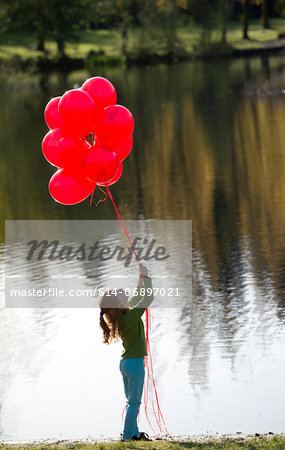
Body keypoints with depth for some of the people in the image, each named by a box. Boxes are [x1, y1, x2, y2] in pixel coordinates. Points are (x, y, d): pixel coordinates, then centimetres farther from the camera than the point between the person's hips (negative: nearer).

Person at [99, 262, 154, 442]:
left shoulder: (121, 316, 3)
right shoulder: (131, 316, -21)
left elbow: (138, 297, 19)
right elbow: (148, 297, -20)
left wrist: (142, 279, 13)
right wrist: (146, 276, -13)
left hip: (124, 362, 9)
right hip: (135, 362, -9)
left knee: (132, 401, 16)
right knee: (134, 402, -2)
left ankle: (134, 433, 22)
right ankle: (127, 436, 0)